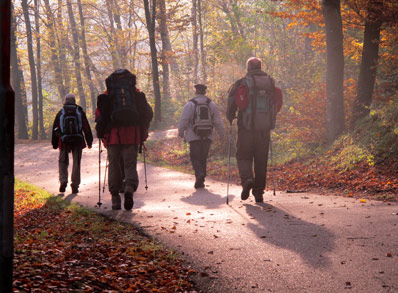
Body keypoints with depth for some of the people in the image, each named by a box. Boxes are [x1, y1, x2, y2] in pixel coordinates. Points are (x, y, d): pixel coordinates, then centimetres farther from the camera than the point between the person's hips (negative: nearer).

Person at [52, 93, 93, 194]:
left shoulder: (60, 113, 7)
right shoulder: (80, 112, 6)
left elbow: (55, 129, 8)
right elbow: (87, 128, 4)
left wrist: (54, 144, 14)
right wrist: (89, 142, 8)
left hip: (64, 141, 0)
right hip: (78, 141, 0)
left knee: (63, 162, 12)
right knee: (76, 163, 6)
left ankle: (63, 181, -5)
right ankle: (75, 185, 3)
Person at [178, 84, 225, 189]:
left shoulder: (190, 104, -4)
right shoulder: (211, 104, 6)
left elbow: (183, 120, -5)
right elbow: (218, 121, 8)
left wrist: (181, 132, 9)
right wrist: (221, 134, 18)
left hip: (194, 136, -3)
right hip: (207, 136, 3)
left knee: (195, 157, 2)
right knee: (203, 158, 11)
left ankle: (199, 174, -24)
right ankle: (200, 182, 10)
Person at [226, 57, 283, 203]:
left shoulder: (241, 83, -3)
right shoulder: (270, 82, 8)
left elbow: (232, 103, -5)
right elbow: (276, 105, 13)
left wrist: (230, 118, 12)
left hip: (246, 127, -3)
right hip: (264, 128, 3)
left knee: (243, 156, 8)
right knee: (261, 161, 9)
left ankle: (247, 179, -19)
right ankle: (258, 192, 9)